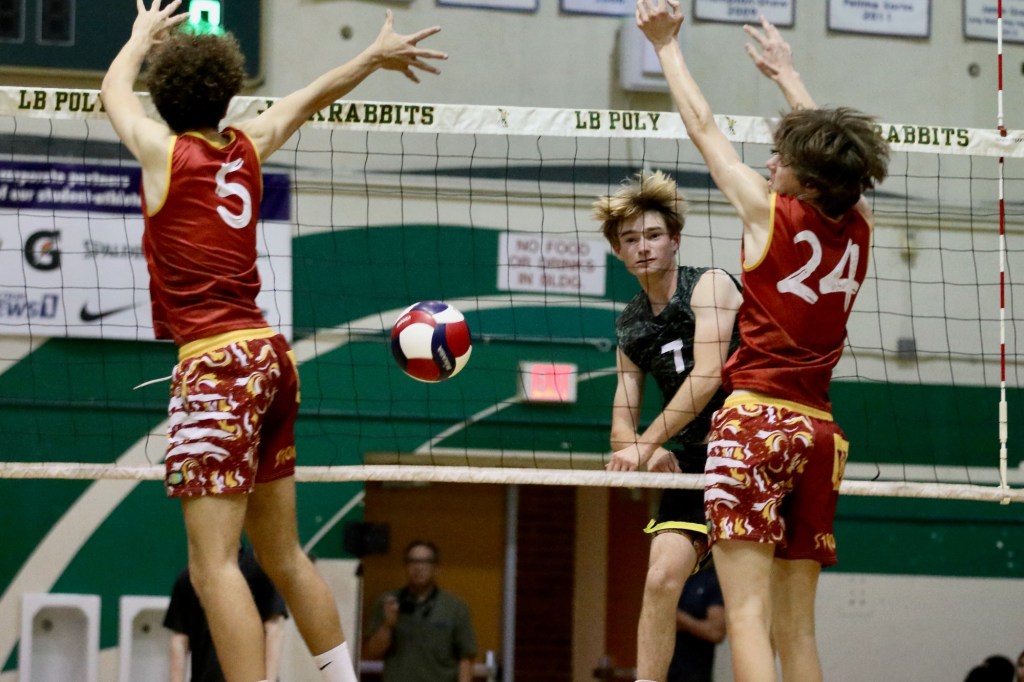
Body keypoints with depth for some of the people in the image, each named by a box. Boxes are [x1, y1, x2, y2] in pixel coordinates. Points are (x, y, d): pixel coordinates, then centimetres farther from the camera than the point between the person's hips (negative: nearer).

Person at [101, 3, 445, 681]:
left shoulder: (164, 149, -6)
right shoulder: (245, 147, 7)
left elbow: (114, 88, 15)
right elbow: (309, 98, 25)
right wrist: (375, 55, 39)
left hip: (216, 364, -7)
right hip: (269, 355, 7)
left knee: (213, 566, -13)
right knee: (284, 556, 17)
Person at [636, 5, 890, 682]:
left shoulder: (774, 213, -5)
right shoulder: (858, 227, 7)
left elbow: (703, 127, 7)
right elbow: (829, 150, 28)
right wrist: (786, 73, 42)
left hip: (757, 417, -6)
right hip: (819, 429, 6)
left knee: (749, 613, -13)